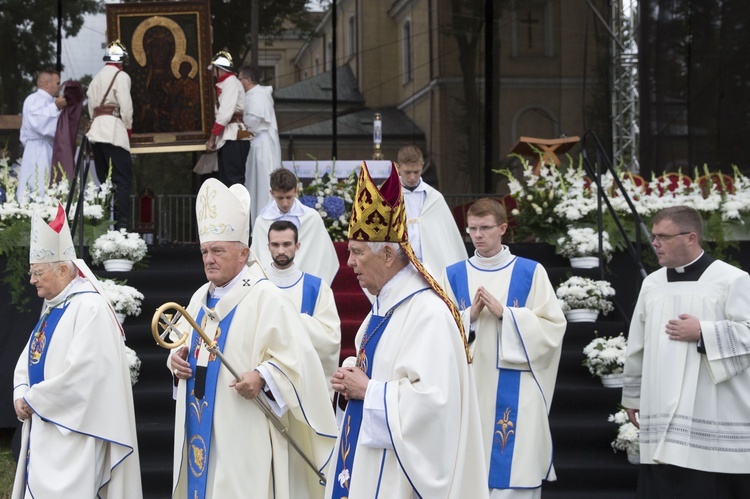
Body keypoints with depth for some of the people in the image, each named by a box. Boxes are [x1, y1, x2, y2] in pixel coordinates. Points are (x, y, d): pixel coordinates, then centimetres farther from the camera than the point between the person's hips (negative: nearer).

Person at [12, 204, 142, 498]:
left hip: (71, 433, -9)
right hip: (44, 431, 9)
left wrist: (33, 400, -13)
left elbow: (81, 374, -22)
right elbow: (28, 360, 17)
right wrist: (21, 396, -3)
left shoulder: (90, 308, -15)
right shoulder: (53, 309, 14)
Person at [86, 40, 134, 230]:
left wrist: (96, 123, 15)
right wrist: (129, 127, 3)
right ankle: (122, 221, -15)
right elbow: (126, 106, -9)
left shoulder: (97, 78, 17)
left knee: (104, 179, 11)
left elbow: (91, 105, 12)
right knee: (122, 179, -7)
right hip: (114, 131, -7)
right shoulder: (121, 76, -3)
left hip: (96, 130, 7)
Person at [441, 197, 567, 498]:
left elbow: (553, 327, -5)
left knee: (515, 471, -4)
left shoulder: (531, 273, 2)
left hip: (516, 393, -2)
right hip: (469, 392, 2)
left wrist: (503, 312, -13)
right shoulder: (453, 275, 8)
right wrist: (470, 315, -14)